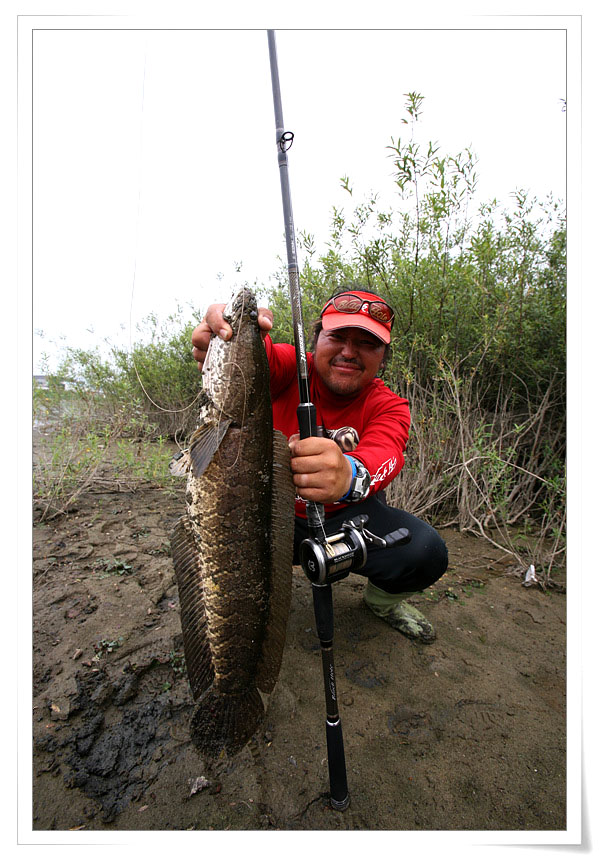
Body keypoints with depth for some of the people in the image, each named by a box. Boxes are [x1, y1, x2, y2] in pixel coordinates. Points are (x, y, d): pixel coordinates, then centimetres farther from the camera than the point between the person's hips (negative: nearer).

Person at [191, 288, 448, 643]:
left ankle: (383, 598, 14)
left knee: (426, 552, -23)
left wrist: (350, 474, -60)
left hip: (348, 514, 0)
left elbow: (385, 452, -36)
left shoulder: (388, 406, -13)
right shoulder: (292, 368, -13)